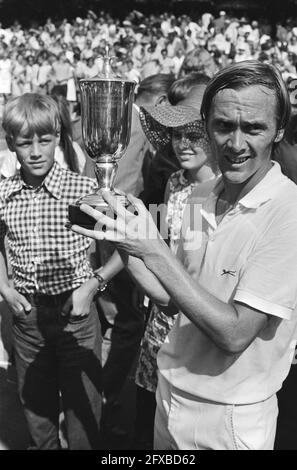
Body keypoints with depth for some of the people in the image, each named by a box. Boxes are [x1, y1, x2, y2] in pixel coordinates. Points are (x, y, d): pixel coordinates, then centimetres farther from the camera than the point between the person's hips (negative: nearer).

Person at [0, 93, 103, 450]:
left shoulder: (84, 189, -13)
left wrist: (92, 285, -16)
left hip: (75, 311, -3)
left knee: (82, 402, 10)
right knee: (35, 401, 21)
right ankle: (43, 445, 45)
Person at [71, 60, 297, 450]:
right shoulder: (206, 202, -3)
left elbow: (234, 333, -25)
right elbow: (173, 300, 2)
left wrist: (153, 250, -26)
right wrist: (127, 245, -13)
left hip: (230, 419, -5)